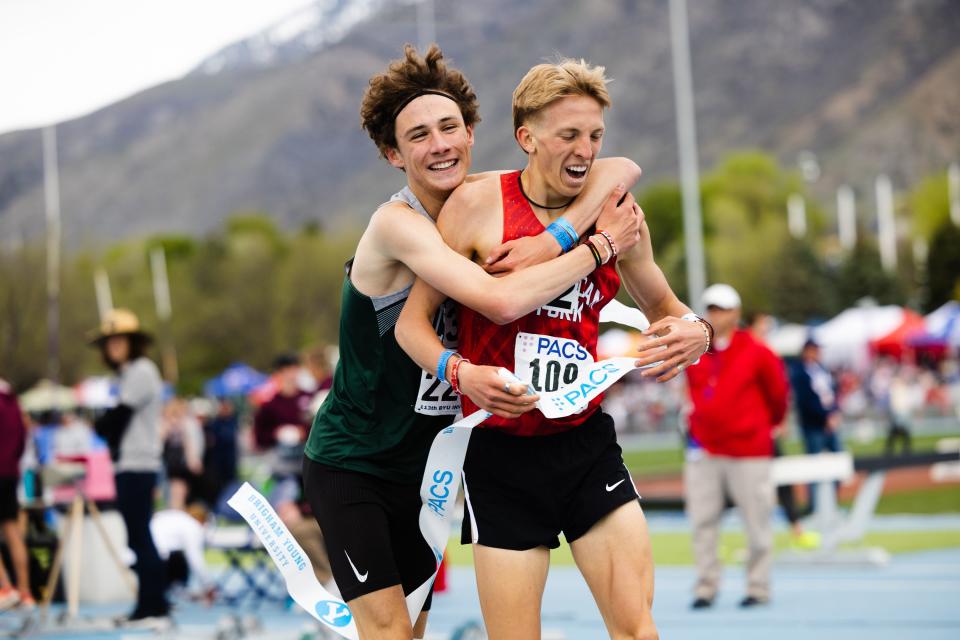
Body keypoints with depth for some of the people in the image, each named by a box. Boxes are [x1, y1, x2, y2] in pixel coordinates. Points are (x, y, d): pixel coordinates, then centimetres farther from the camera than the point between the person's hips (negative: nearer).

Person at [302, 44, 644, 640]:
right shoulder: (397, 222, -23)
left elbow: (620, 171, -6)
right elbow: (502, 300, -36)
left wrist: (555, 237, -23)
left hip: (420, 465, 7)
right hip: (350, 465, -7)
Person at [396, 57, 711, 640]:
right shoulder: (478, 206, -7)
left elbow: (661, 304, 18)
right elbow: (413, 321, -3)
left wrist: (692, 330, -6)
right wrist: (462, 373, -22)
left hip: (588, 444, 3)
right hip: (503, 454, -3)